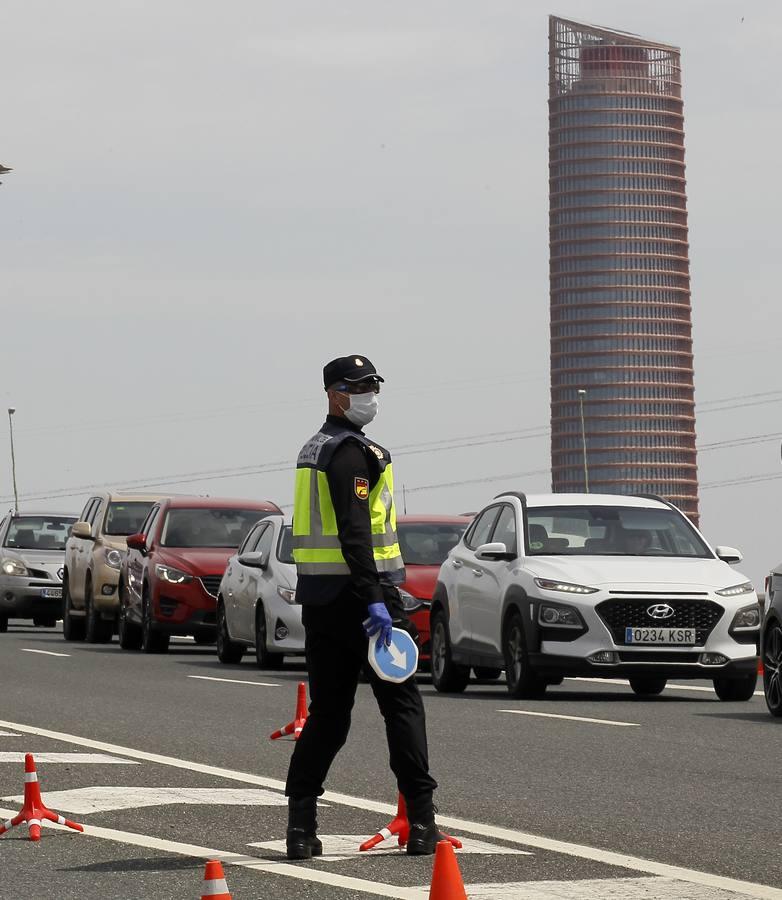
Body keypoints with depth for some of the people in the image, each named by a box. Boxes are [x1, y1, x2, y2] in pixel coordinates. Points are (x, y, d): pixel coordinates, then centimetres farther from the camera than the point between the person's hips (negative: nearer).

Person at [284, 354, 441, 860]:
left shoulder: (314, 450, 18)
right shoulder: (351, 451, -12)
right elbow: (354, 532, -22)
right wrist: (374, 601, -27)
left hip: (318, 599, 9)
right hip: (357, 590, -9)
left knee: (328, 711, 10)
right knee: (403, 705, 0)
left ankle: (301, 825, 2)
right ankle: (422, 824, -1)